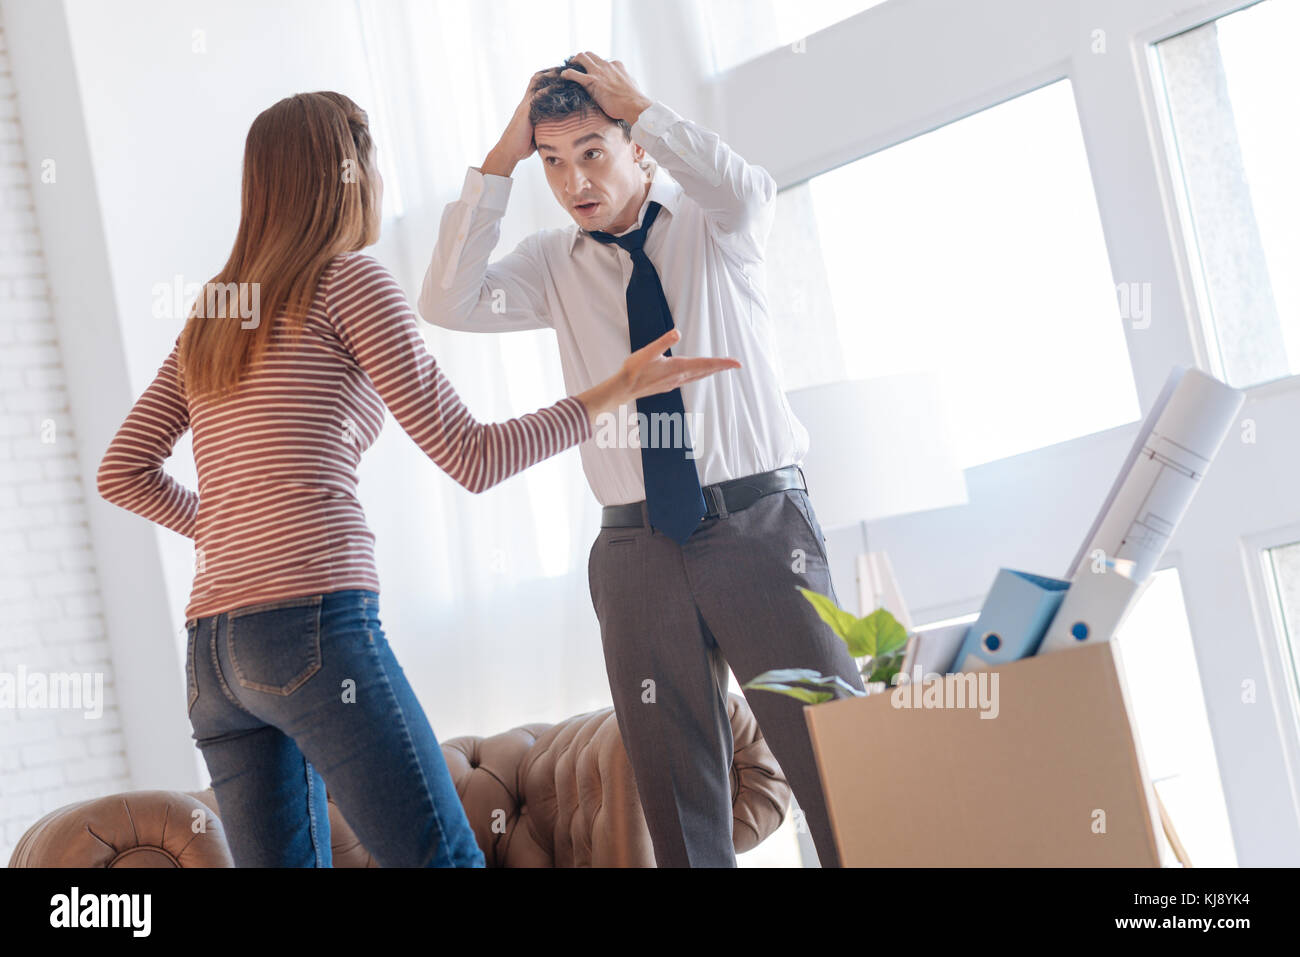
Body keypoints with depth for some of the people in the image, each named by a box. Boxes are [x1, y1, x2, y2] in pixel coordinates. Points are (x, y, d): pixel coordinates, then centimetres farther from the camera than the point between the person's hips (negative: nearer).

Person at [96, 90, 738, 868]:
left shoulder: (213, 313, 19)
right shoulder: (349, 280, 0)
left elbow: (123, 472, 19)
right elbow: (472, 458, -3)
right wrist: (615, 392, 5)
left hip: (212, 653, 8)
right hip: (317, 622, -8)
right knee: (444, 858, -7)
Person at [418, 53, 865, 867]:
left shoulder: (707, 225, 4)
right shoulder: (556, 265, 11)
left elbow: (748, 194, -20)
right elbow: (449, 302, -5)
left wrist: (639, 107, -11)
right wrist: (500, 162, -5)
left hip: (759, 521, -3)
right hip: (638, 546, 3)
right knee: (675, 790, 4)